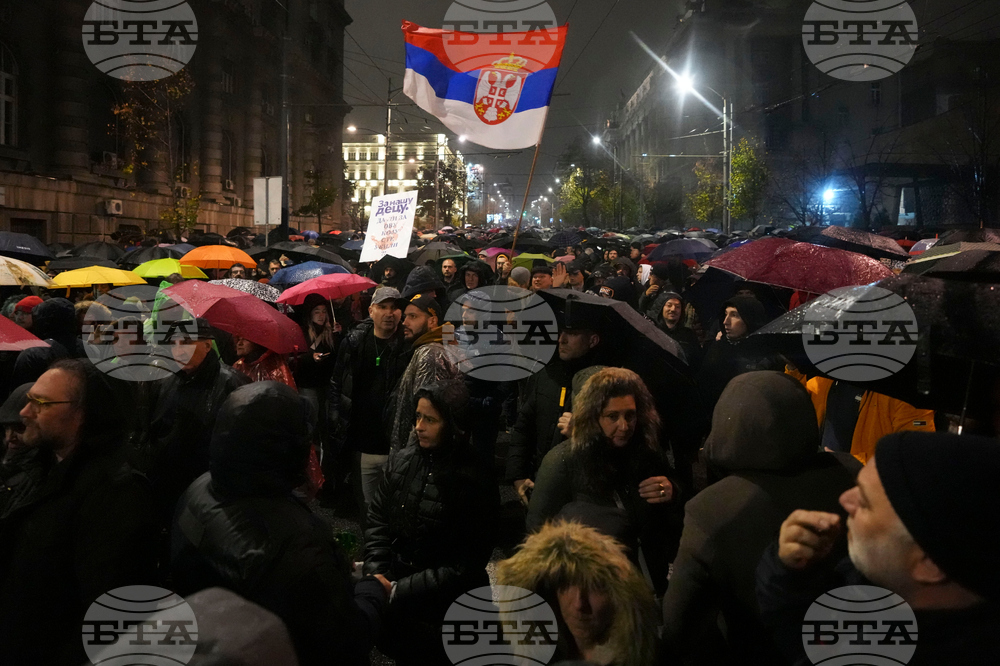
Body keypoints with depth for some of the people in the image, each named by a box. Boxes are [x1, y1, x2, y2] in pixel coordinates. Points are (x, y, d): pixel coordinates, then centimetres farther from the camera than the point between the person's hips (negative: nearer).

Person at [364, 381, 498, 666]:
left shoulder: (475, 485, -15)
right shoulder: (401, 461, 0)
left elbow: (464, 566, -14)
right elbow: (377, 520, 6)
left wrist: (400, 589, -16)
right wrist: (378, 574, -8)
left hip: (446, 606, -5)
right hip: (395, 578, 6)